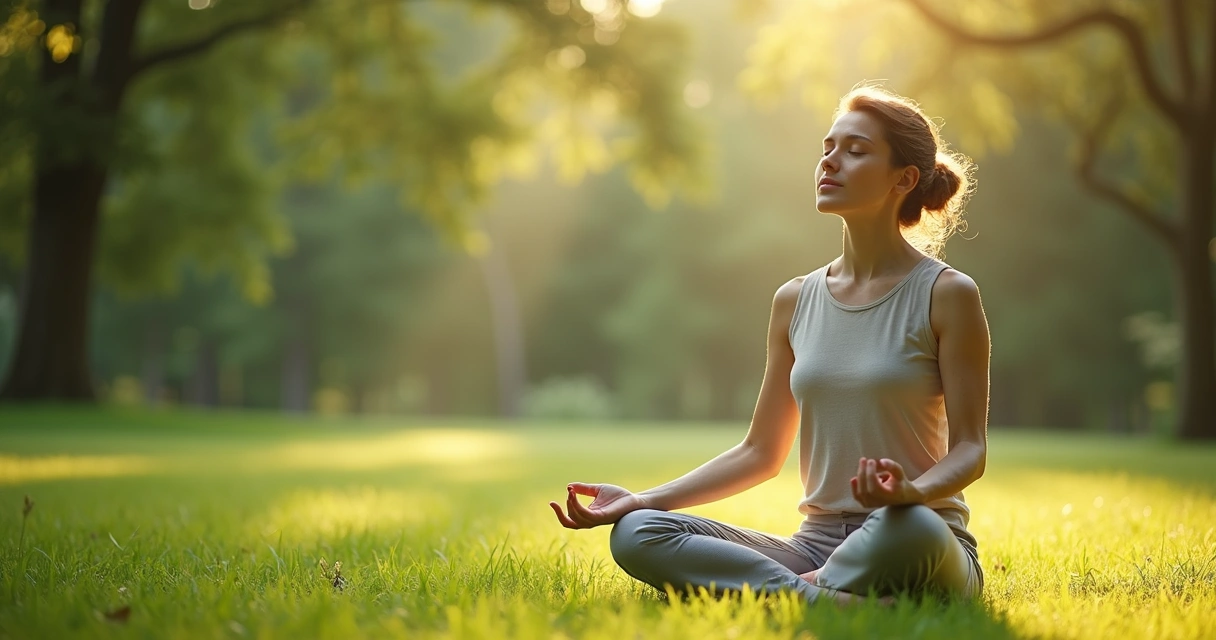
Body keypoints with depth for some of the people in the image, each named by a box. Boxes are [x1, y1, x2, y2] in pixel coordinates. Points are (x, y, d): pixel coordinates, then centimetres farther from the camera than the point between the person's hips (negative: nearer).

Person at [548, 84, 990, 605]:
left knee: (913, 527, -42)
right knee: (636, 533, -19)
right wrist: (639, 499, 5)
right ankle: (844, 606, -30)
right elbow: (761, 452, 15)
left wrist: (912, 491, -29)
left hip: (915, 542, -5)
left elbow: (969, 448, -6)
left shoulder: (946, 294, -3)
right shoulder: (795, 302, 11)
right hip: (816, 542, 5)